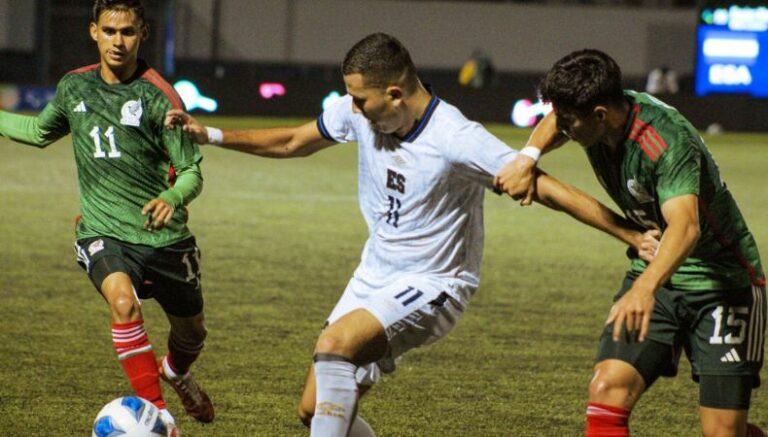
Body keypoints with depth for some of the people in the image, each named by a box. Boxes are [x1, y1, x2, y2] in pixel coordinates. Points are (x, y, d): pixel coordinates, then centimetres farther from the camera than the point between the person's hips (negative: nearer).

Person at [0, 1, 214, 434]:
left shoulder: (158, 97, -11)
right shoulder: (74, 86, 2)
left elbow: (192, 172, -11)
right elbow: (40, 131, 23)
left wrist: (171, 198, -31)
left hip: (163, 236, -1)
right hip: (103, 231, 1)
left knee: (191, 330, 16)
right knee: (122, 298, -31)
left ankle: (176, 372, 55)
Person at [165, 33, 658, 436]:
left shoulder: (456, 140, -26)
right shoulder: (357, 114, -6)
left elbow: (548, 189, -26)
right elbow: (293, 143, 14)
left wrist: (633, 235, -31)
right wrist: (211, 135, 9)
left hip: (433, 287, -8)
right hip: (376, 274, 8)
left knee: (335, 343, -31)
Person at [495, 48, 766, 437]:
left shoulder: (667, 142, -30)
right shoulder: (594, 115, -7)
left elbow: (685, 226, -46)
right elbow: (553, 126, 19)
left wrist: (645, 289, -62)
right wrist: (526, 159, -2)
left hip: (723, 282, -7)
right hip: (652, 274, 7)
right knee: (608, 387, -16)